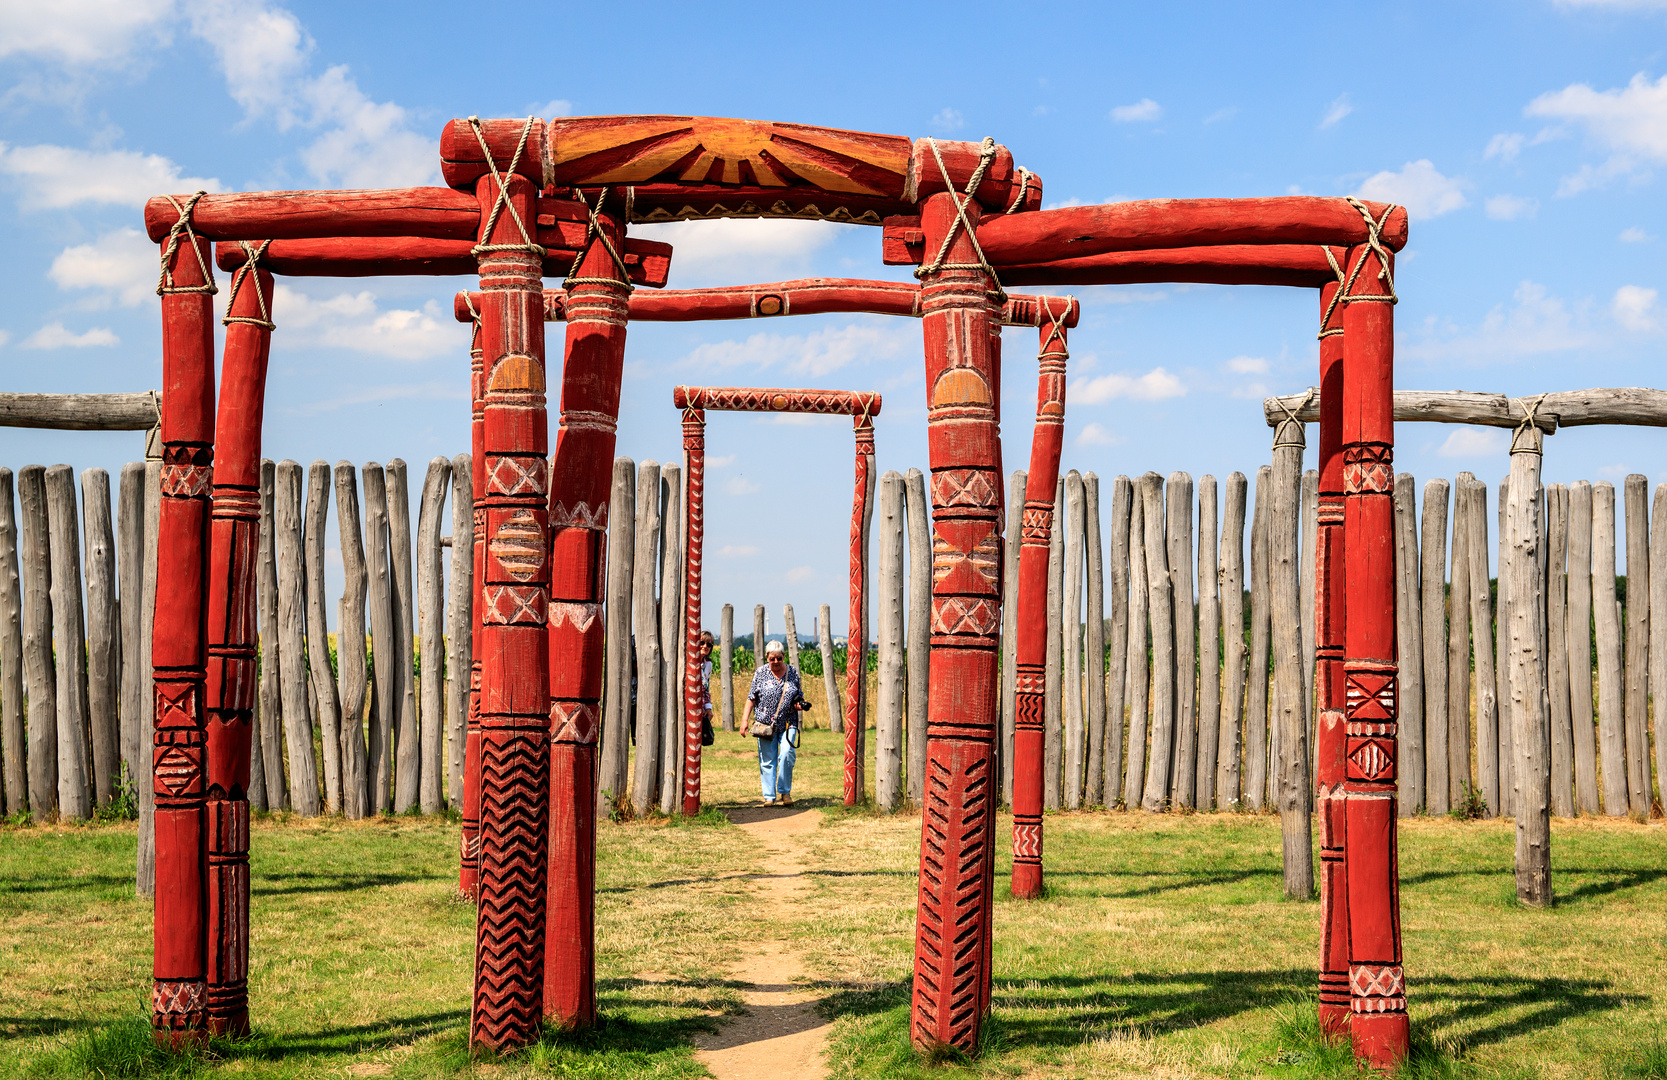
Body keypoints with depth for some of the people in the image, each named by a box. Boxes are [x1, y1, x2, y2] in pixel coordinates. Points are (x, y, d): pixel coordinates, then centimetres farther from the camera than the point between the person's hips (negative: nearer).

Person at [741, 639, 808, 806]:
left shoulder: (793, 672, 7)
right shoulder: (761, 673, 3)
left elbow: (799, 695, 18)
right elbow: (752, 697, 5)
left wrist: (800, 704, -4)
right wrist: (745, 719, -1)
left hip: (788, 723, 0)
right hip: (765, 723, 0)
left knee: (787, 753, -18)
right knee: (767, 760, 0)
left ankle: (785, 792, -3)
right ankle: (769, 796, 6)